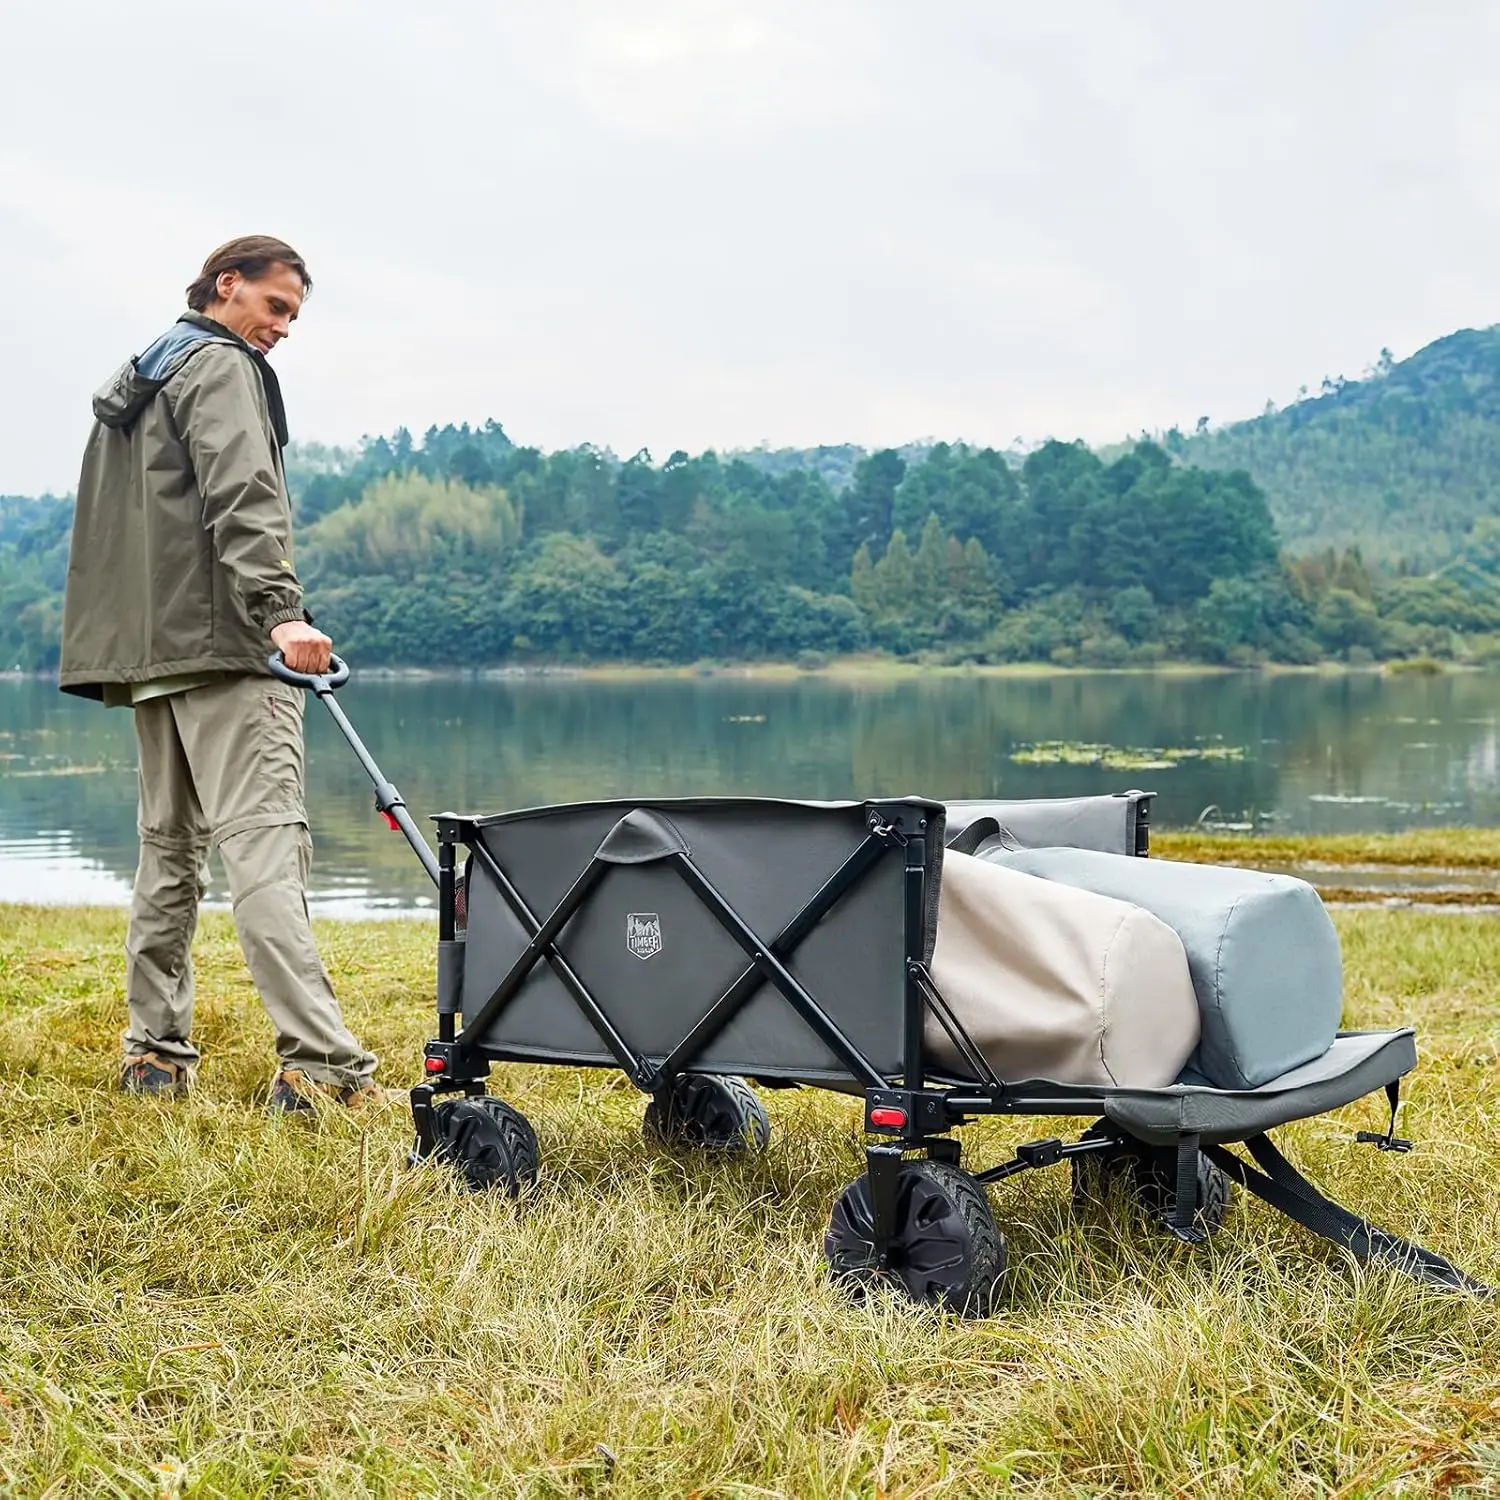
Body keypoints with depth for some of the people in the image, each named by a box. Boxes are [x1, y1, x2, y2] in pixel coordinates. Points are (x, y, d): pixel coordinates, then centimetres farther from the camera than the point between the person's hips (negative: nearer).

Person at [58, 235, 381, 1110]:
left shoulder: (133, 380, 26)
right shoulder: (222, 367, -2)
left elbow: (116, 523, 26)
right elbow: (241, 499, -18)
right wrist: (281, 611, -28)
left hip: (148, 652, 10)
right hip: (221, 643, -10)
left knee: (171, 847, 13)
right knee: (266, 841, -17)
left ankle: (157, 1055, 16)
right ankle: (321, 1064, -24)